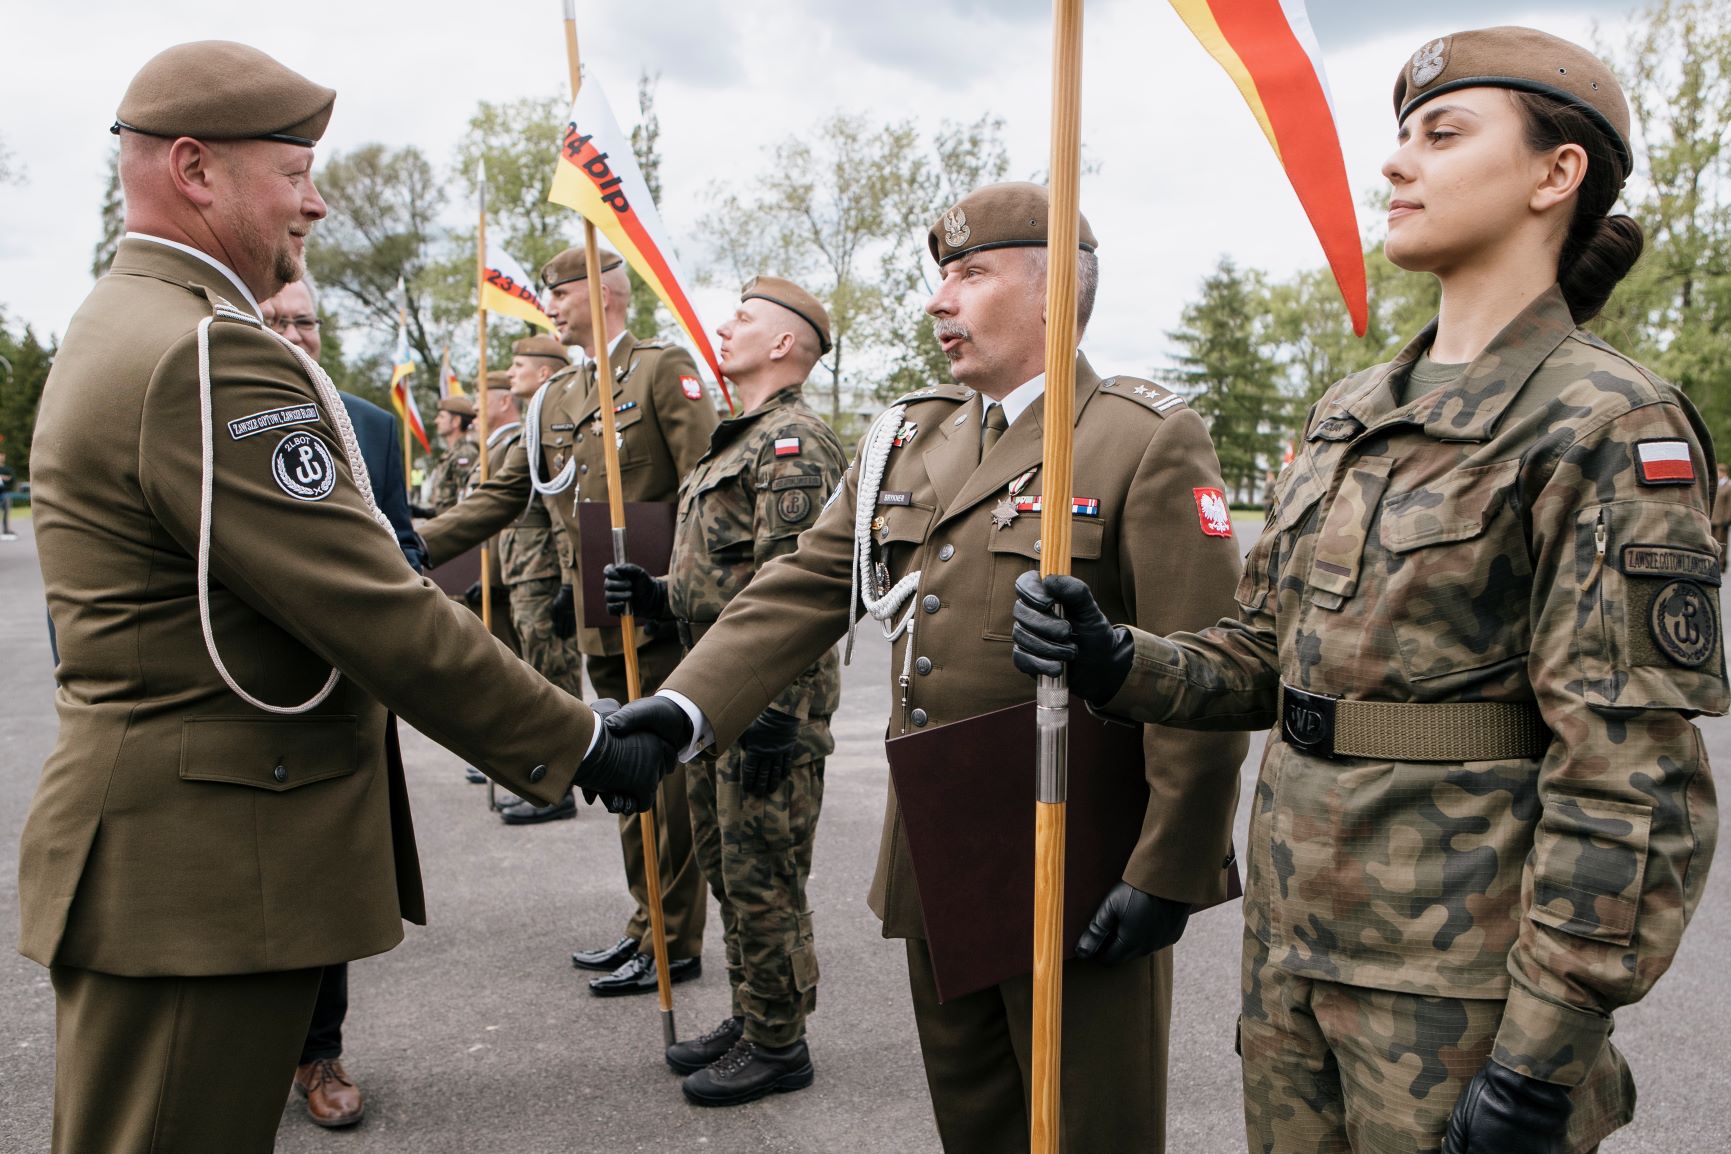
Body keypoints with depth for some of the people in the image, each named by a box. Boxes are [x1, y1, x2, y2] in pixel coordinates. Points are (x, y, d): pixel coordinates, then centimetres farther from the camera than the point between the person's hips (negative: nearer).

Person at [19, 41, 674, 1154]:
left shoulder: (122, 324, 14)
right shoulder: (210, 356, -21)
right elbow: (379, 613, -24)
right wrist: (582, 742, -16)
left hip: (164, 846, 11)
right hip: (202, 873, -11)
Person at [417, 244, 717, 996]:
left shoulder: (665, 370, -4)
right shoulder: (553, 400, 17)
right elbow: (504, 495, 16)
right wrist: (416, 546, 6)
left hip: (658, 617, -7)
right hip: (598, 623, 7)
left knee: (665, 778, -1)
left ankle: (675, 943, 11)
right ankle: (646, 926, 27)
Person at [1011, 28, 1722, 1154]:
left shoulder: (1607, 424, -12)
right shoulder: (1351, 414, 9)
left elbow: (1635, 781, -17)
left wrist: (1540, 1061, -18)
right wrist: (1118, 661, -6)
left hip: (1464, 969, -6)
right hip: (1297, 935, 7)